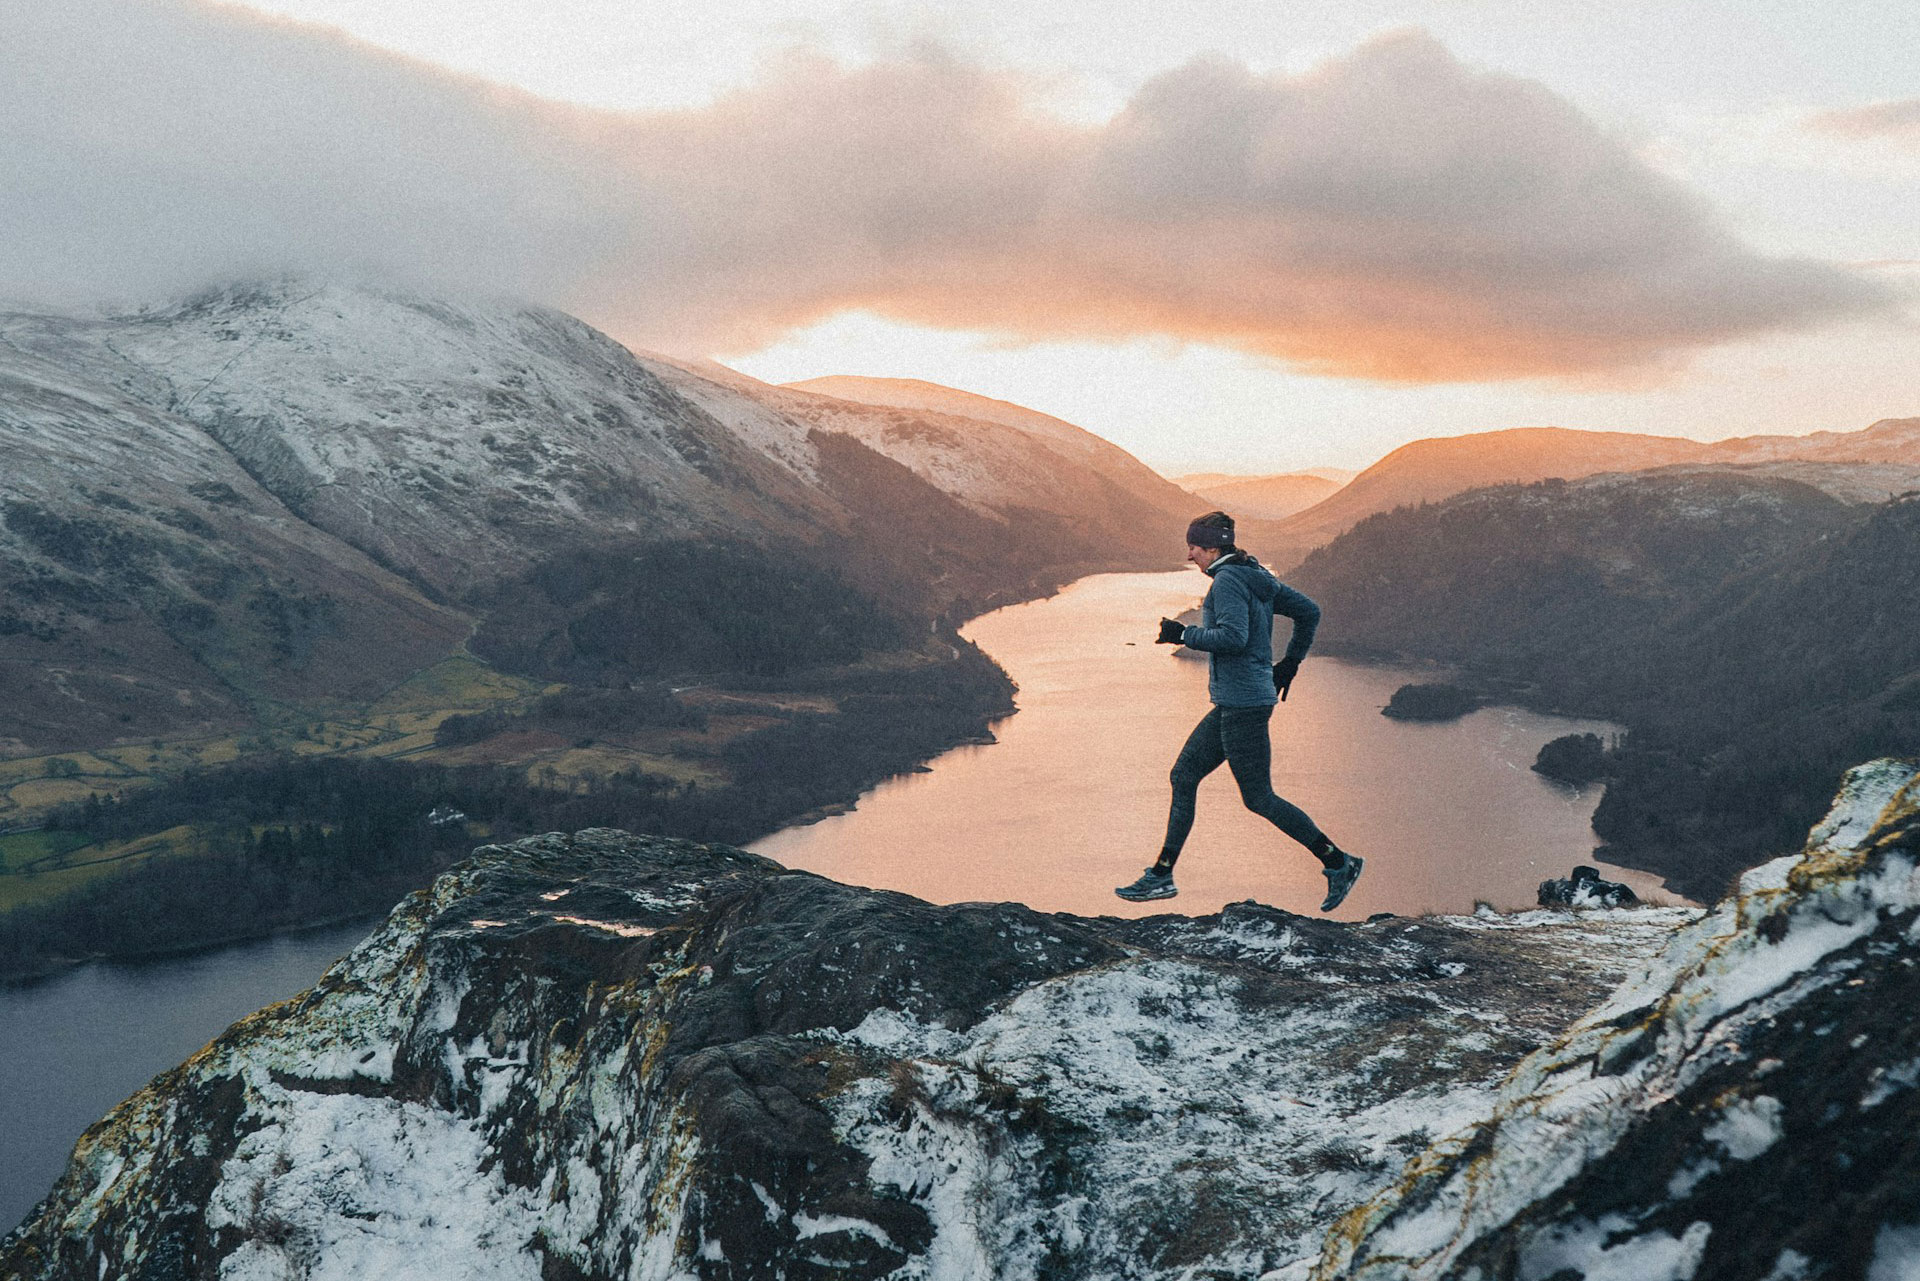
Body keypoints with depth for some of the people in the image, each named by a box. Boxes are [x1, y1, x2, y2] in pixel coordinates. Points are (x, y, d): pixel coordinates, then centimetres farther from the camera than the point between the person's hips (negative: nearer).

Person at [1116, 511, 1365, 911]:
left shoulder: (1228, 580, -14)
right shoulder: (1257, 577, 14)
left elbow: (1233, 636, -25)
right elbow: (1308, 612, 18)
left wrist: (1183, 635, -14)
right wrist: (1289, 663, 22)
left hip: (1243, 703, -10)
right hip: (1232, 702, 10)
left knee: (1259, 798, -3)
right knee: (1183, 776, 10)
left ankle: (1339, 863, 6)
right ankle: (1161, 875, 14)